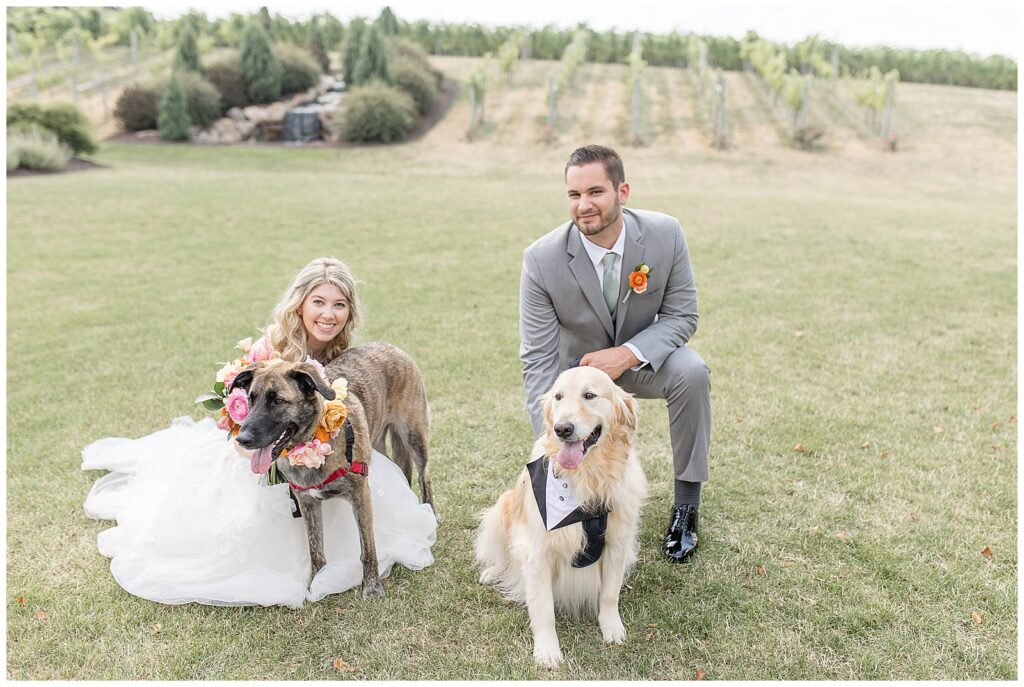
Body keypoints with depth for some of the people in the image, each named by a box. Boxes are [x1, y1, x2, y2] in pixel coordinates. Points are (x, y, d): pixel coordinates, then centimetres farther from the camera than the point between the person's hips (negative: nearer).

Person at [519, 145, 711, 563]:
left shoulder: (665, 234, -21)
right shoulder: (542, 260, -25)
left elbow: (682, 316, -13)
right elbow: (538, 361, -23)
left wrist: (628, 354, -32)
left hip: (641, 358, 1)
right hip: (579, 366, 0)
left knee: (691, 371, -30)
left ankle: (686, 506, -13)